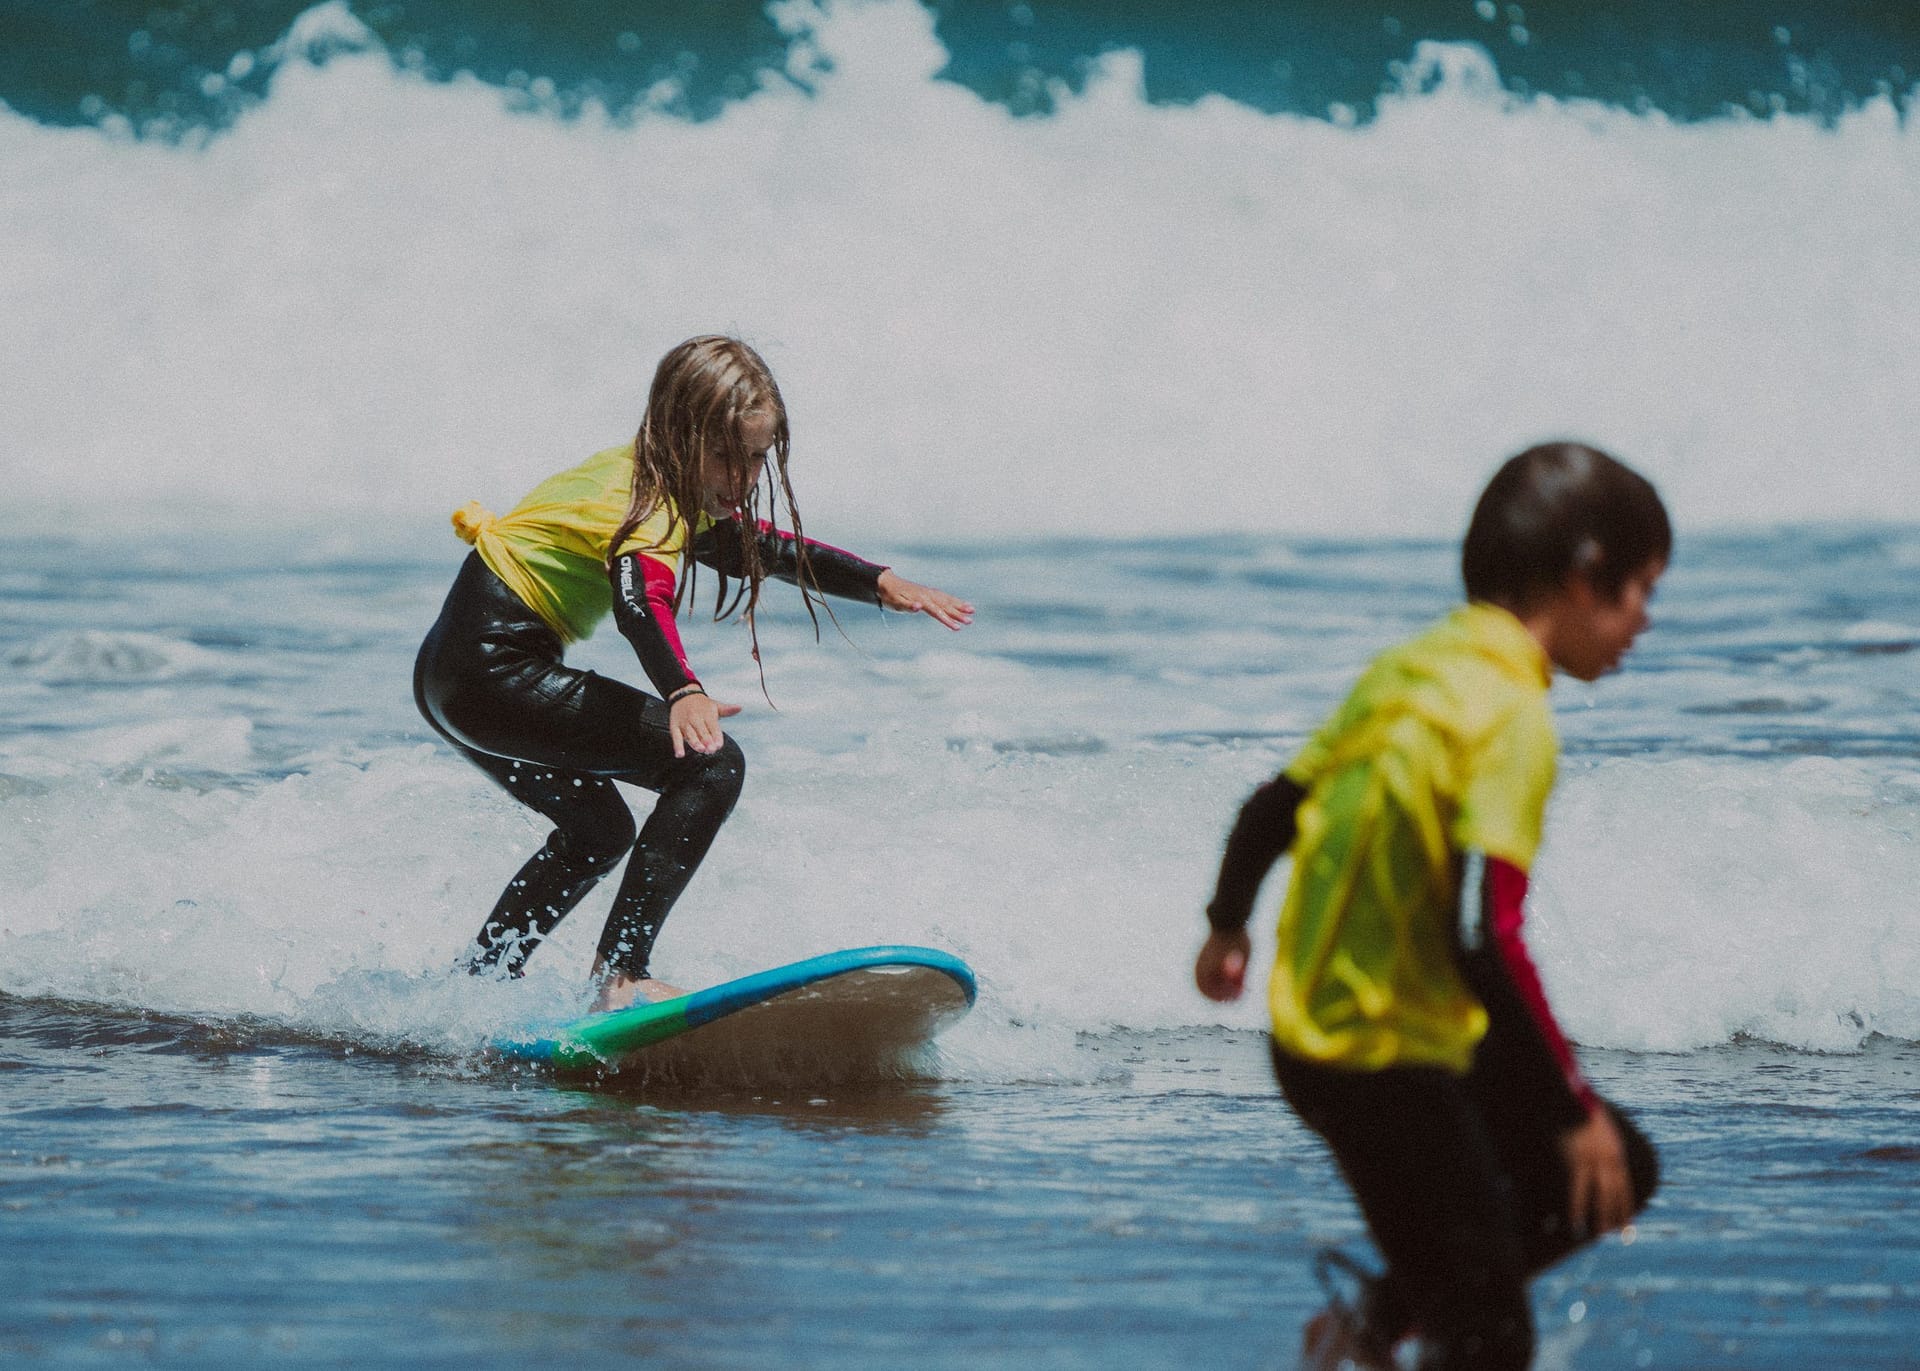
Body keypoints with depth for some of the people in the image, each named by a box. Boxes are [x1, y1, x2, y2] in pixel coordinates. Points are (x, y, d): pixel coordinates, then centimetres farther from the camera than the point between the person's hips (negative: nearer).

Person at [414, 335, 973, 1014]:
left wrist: (883, 584, 10)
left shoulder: (673, 493, 11)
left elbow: (766, 547, 23)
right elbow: (642, 601, -40)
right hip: (494, 671, -11)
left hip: (456, 673, 11)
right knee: (710, 764, -16)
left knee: (597, 831, 29)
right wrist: (683, 691, -59)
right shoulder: (650, 505, -20)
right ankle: (620, 975, -22)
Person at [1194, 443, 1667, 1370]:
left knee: (1623, 1172, 17)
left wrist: (1227, 929, 34)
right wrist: (1575, 1109, -20)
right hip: (1384, 1066, -9)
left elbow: (1268, 811, 14)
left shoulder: (1408, 670, 5)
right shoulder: (1512, 717, -20)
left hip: (1314, 1026, 9)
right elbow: (1485, 939, -27)